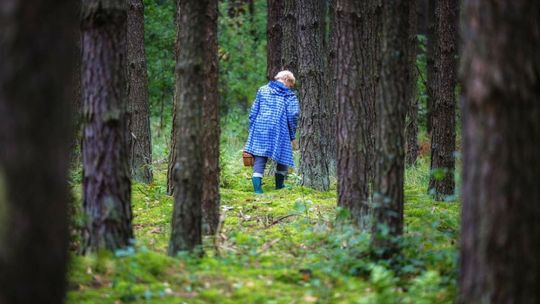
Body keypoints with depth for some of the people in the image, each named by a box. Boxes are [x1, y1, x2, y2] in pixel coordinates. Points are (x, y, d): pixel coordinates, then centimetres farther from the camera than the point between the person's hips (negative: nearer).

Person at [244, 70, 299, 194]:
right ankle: (279, 186, 25)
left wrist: (252, 129, 16)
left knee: (259, 158, -1)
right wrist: (292, 135, 5)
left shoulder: (262, 90, 13)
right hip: (279, 132, -2)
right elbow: (293, 115, -5)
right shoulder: (289, 95, 4)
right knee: (283, 158, 16)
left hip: (260, 129, 2)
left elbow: (253, 111, 11)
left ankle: (257, 187, -16)